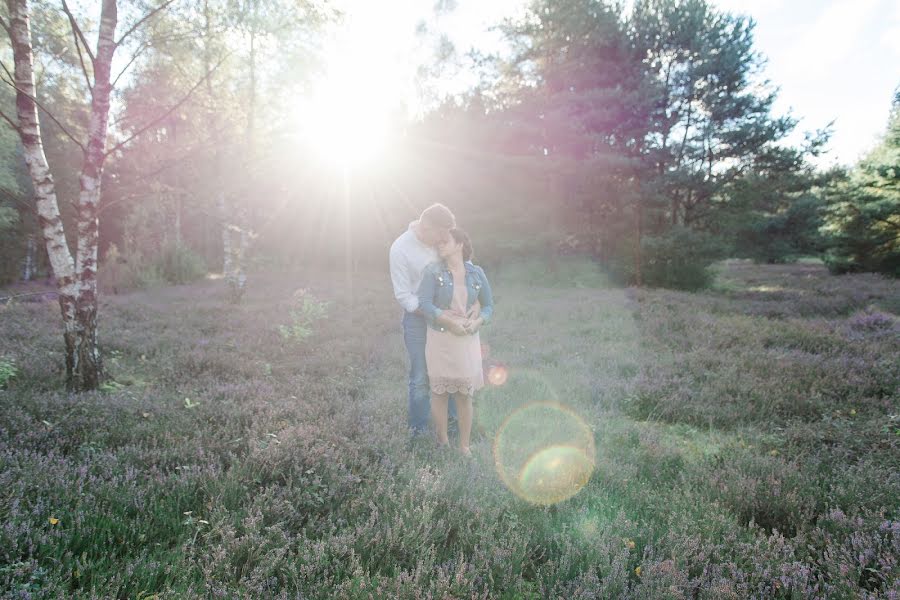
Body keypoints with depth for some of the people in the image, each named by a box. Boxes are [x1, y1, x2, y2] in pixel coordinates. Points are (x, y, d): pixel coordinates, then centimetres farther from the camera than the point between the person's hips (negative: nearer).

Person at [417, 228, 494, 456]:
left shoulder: (476, 273, 2)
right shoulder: (433, 271, -5)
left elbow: (488, 305, 8)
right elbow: (424, 303, -14)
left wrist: (477, 322, -12)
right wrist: (450, 322, -22)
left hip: (468, 339, 1)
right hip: (440, 338, -1)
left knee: (465, 394, 7)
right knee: (439, 392, 8)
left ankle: (464, 446, 20)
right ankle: (442, 442, 26)